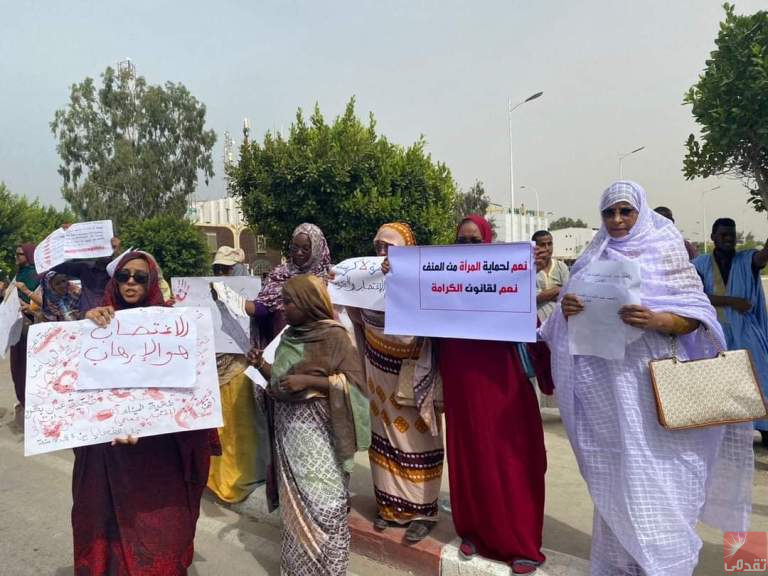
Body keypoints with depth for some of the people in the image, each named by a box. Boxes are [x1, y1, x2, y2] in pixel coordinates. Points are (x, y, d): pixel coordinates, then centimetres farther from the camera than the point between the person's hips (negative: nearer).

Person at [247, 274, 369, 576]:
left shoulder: (334, 336, -11)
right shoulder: (289, 336, 9)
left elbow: (353, 382, -14)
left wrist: (309, 381, -21)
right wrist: (261, 365, -2)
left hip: (318, 432, -6)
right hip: (288, 429, 7)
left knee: (321, 503, -2)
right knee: (294, 501, 14)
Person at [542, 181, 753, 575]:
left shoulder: (665, 252, 2)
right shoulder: (593, 259, 12)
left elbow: (695, 314, -3)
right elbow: (573, 318, 11)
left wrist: (656, 320, -23)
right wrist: (567, 310, -13)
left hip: (649, 381, -3)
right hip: (603, 383, 3)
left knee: (653, 476, -3)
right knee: (612, 475, 9)